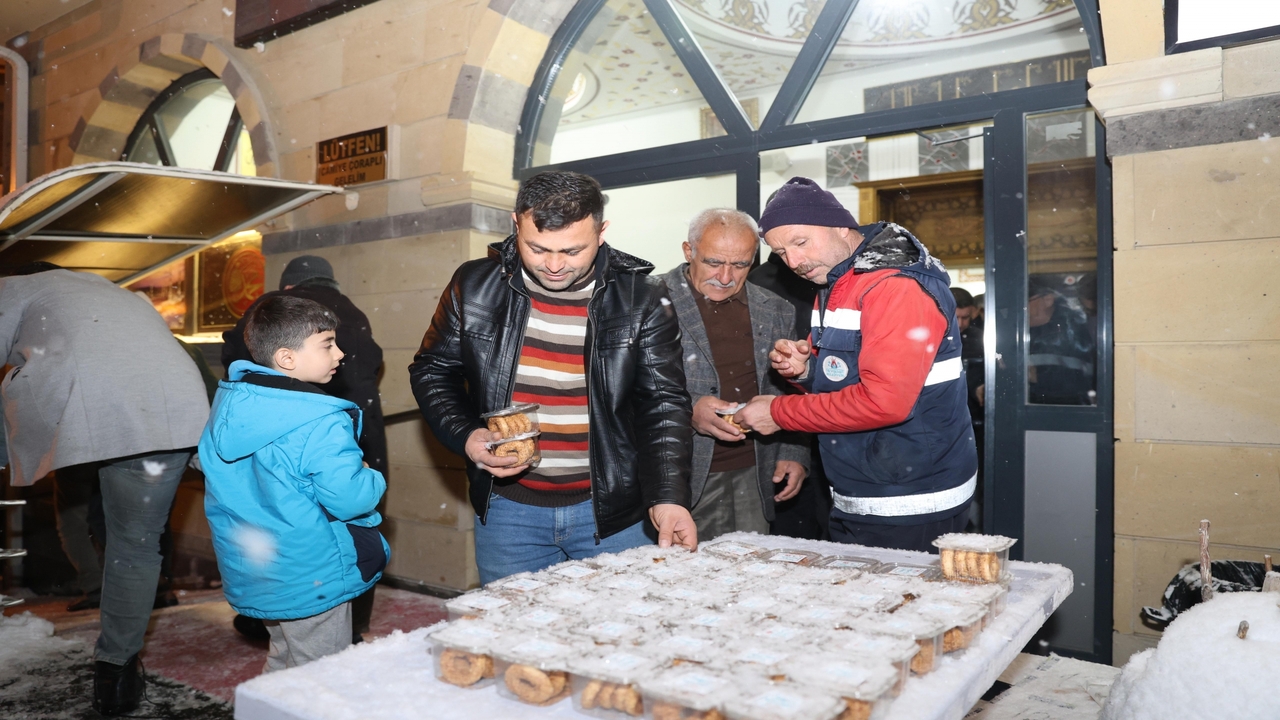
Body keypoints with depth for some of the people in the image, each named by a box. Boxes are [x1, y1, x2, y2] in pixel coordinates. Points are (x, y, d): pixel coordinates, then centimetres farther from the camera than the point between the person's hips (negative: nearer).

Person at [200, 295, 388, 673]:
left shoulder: (228, 401, 1)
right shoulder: (321, 425, -26)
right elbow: (350, 500, -28)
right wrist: (372, 477, -6)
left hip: (251, 572, 8)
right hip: (310, 581, -8)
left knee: (282, 662, 26)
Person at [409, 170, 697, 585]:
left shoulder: (641, 299, -9)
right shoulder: (475, 287, -5)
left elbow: (664, 406, -8)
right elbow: (432, 371, 7)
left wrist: (668, 497, -21)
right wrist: (465, 438, -11)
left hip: (613, 510, -1)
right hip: (508, 507, 1)